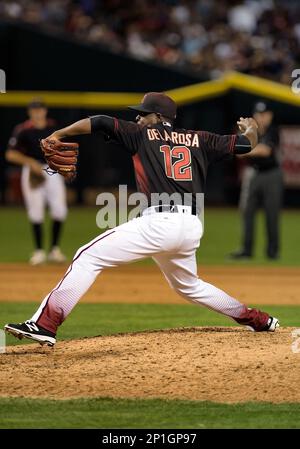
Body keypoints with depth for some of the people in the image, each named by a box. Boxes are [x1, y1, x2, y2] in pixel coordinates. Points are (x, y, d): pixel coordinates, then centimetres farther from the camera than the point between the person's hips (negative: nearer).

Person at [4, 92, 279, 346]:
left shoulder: (143, 135, 9)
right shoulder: (199, 140, 19)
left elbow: (101, 123, -1)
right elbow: (245, 144, 24)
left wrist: (58, 135, 6)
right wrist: (250, 129, 47)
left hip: (161, 222, -7)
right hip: (192, 227, 7)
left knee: (89, 257, -8)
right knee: (188, 286, 33)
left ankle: (45, 324, -21)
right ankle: (258, 320, 36)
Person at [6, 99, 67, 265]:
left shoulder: (52, 126, 7)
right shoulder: (23, 130, -9)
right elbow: (10, 154, -9)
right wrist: (31, 162, -18)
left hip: (53, 171, 4)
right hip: (32, 173, -4)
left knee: (59, 210, -4)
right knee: (36, 212, -2)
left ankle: (55, 249, 9)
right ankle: (39, 251, 8)